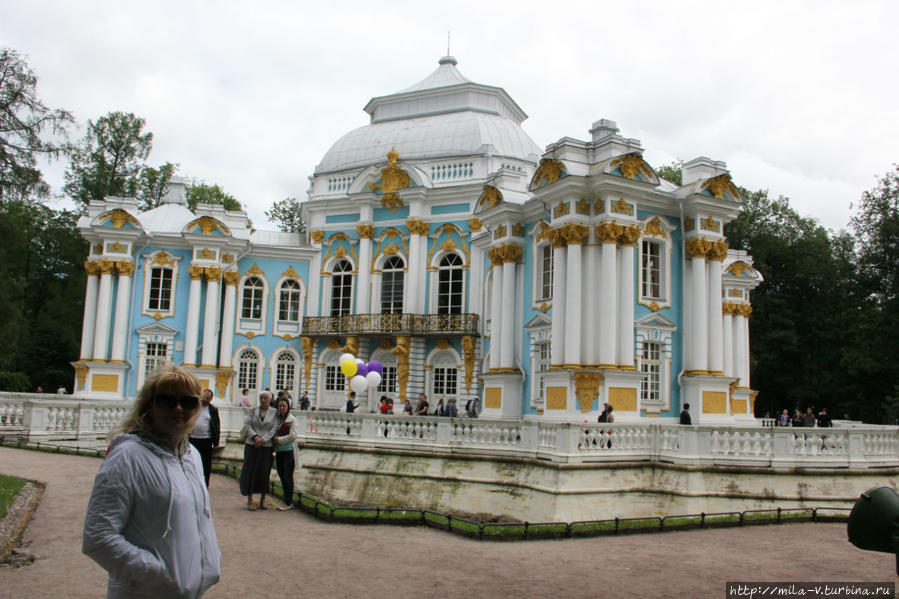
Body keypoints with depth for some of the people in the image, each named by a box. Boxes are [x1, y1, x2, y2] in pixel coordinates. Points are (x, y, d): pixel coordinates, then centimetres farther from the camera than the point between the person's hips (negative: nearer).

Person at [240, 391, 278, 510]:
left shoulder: (274, 413, 4)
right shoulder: (253, 411, 9)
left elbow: (274, 429, -3)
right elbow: (248, 425, 1)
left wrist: (263, 439, -13)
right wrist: (255, 437, -14)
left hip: (266, 446, -1)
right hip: (252, 445, 1)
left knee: (264, 472, 2)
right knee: (250, 470, 1)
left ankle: (263, 499, 15)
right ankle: (250, 499, 10)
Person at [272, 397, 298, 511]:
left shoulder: (292, 419, -7)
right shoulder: (277, 419, 12)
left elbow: (293, 436, -13)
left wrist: (279, 440, -12)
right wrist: (273, 441, 1)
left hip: (288, 451, -6)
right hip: (279, 451, 7)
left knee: (288, 477, -3)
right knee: (282, 477, 9)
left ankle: (288, 502, 5)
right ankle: (288, 501, 19)